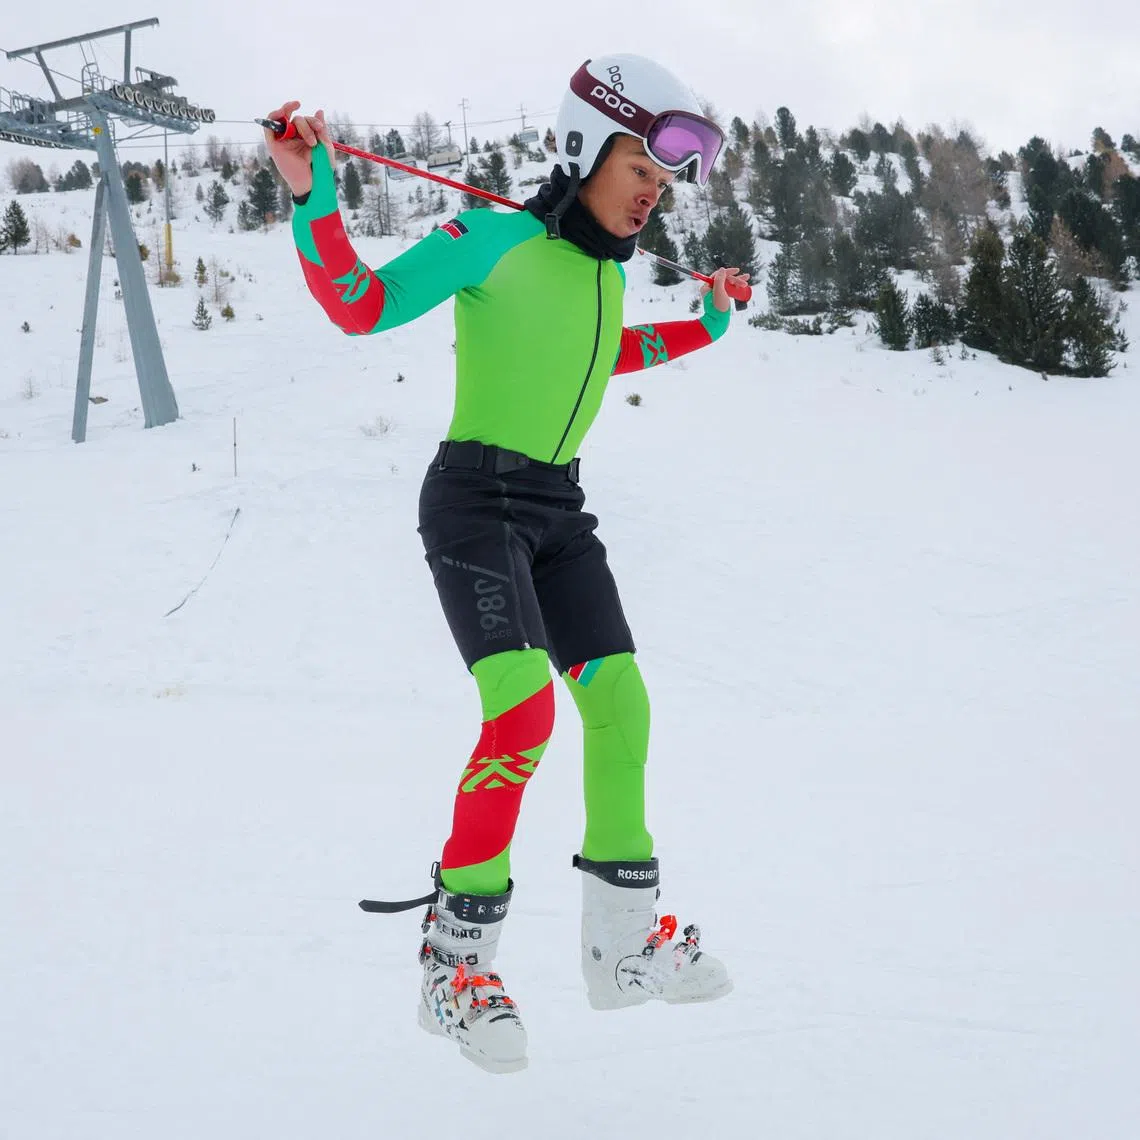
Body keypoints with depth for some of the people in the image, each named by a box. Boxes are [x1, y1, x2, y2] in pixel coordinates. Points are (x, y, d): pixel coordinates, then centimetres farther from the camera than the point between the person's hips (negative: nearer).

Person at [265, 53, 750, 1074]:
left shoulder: (607, 267, 11)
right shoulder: (493, 239, -11)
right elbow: (360, 305, -11)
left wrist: (705, 327, 29)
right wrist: (313, 195, -22)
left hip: (557, 510, 8)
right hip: (475, 500, -8)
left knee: (618, 701, 3)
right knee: (524, 704, -22)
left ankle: (623, 939, 16)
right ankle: (456, 960, -11)